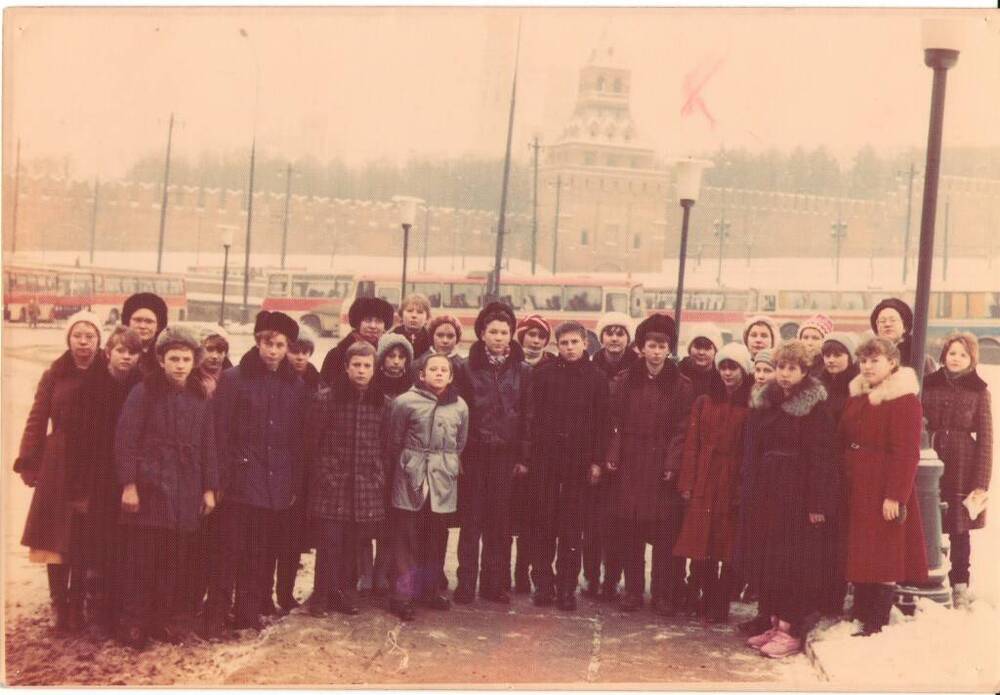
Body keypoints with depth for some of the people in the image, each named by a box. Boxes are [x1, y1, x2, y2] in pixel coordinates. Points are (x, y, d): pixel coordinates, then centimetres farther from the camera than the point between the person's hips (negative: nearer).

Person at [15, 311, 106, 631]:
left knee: (86, 540, 2)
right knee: (57, 537, 2)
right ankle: (59, 605, 12)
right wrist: (28, 461, -5)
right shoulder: (54, 376, 3)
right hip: (58, 465, 1)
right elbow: (37, 420, 3)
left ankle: (77, 605, 13)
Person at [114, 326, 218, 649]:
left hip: (185, 491, 4)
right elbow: (125, 439, -7)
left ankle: (161, 619, 18)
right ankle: (133, 622, 7)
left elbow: (207, 445, 14)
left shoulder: (199, 397, 10)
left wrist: (209, 488, 10)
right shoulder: (145, 391, -4)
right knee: (141, 558, -1)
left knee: (173, 560, 7)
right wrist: (128, 484, -13)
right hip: (149, 486, -4)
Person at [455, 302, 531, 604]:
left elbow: (527, 415, 5)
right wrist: (457, 453, -5)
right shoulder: (468, 368, 3)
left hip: (506, 454, 1)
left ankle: (495, 583, 10)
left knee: (500, 521, 3)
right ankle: (466, 583, 4)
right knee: (471, 519, 0)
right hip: (474, 452, -1)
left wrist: (523, 456, 0)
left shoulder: (522, 371, 6)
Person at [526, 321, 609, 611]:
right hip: (545, 456, 1)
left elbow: (601, 422, 3)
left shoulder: (596, 378, 4)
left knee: (572, 525, 2)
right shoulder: (543, 375, 4)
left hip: (578, 459, 0)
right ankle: (543, 583, 10)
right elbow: (532, 416, 3)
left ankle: (567, 587, 7)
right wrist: (526, 456, -4)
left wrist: (596, 461, -2)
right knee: (542, 522, 2)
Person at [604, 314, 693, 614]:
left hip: (662, 468, -1)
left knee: (665, 532, -2)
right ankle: (633, 590, 12)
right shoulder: (624, 381, 7)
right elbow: (613, 422, 4)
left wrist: (673, 465, -10)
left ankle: (663, 595, 6)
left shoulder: (681, 385, 3)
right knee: (628, 531, 2)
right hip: (629, 466, 1)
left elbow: (682, 429, -1)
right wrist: (611, 457, -6)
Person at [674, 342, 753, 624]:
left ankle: (720, 608, 11)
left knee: (728, 549, 1)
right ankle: (707, 603, 16)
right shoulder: (704, 403, 10)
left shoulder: (752, 408, -1)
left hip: (734, 487, -3)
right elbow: (691, 445, 7)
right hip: (704, 486, 3)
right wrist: (687, 483, 0)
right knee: (702, 549, 3)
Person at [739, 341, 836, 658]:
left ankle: (791, 630, 1)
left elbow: (819, 457, -11)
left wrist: (817, 503, -16)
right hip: (763, 493, 6)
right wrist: (748, 491, 9)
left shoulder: (814, 407, -6)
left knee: (791, 561, -4)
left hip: (795, 494, -6)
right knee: (763, 558, 7)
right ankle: (772, 622, 17)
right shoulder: (763, 402, 12)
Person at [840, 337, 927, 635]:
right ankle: (862, 619, 16)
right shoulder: (857, 396, 14)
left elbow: (906, 453, -16)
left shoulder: (904, 400, -11)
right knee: (859, 555, 10)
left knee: (883, 558, -4)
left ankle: (877, 626, -1)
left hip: (883, 488, -8)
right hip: (855, 487, 8)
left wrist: (895, 495, -21)